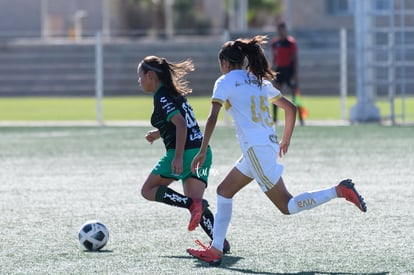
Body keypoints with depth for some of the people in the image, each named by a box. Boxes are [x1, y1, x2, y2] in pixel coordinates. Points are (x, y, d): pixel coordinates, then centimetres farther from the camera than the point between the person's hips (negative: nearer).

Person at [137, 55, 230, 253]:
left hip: (185, 153, -9)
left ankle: (193, 205, -18)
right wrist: (159, 134, 26)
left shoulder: (162, 97, -9)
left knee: (148, 190, 2)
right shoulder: (174, 93, 19)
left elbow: (181, 124, -21)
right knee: (195, 203, 7)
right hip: (202, 151, 9)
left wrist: (178, 157, -26)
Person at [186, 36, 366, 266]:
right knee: (224, 191, 17)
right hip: (269, 144, 9)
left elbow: (212, 118, -12)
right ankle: (215, 250, 16)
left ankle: (339, 191, -18)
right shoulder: (259, 81, 18)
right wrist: (286, 140, 30)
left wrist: (203, 151, -9)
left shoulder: (226, 81, -2)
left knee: (287, 206, -7)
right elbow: (290, 108, 20)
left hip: (256, 148, -9)